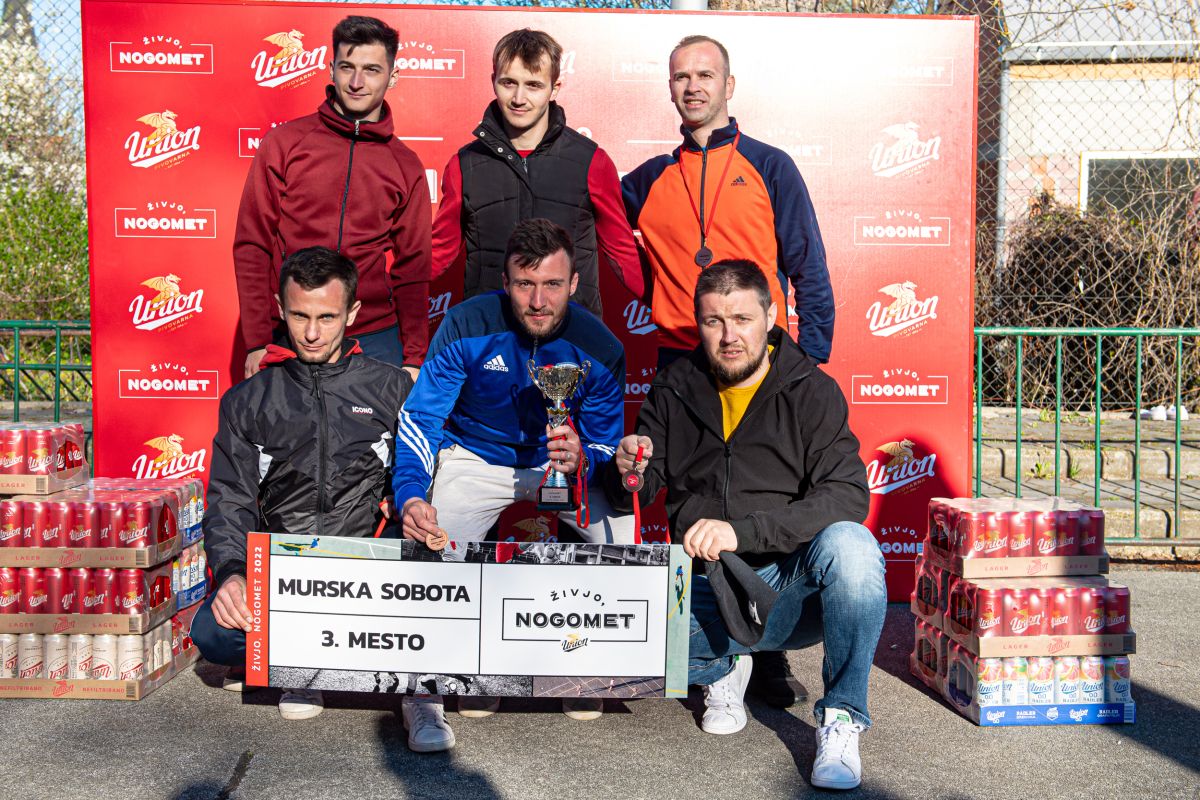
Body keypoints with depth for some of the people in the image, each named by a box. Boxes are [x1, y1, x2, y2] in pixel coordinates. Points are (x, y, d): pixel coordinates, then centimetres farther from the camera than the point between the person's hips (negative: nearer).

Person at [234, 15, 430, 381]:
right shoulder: (284, 142, 2)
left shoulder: (406, 166, 7)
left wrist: (414, 358, 2)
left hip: (376, 338, 1)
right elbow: (252, 246, 1)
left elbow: (412, 269, 8)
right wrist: (256, 341, -5)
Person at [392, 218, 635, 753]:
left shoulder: (598, 348, -15)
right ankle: (425, 696, -6)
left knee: (625, 539, -21)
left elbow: (606, 444, -8)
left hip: (566, 460, 2)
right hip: (476, 458, -1)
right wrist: (411, 495, -38)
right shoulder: (468, 327, -20)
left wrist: (581, 460, -34)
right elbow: (419, 418, -20)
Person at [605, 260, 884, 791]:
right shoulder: (674, 391, 5)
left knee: (849, 545, -34)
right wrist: (628, 474, -17)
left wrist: (742, 530, -29)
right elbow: (627, 499, 9)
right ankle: (722, 667, 9)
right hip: (705, 593, 3)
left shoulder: (811, 392, -5)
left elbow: (848, 496, -18)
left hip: (789, 586, -2)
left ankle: (840, 719, -14)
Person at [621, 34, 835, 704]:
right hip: (680, 365, 2)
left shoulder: (769, 168, 7)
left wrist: (811, 358, -4)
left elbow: (809, 270, 5)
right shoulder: (651, 180, 14)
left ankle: (768, 659, 7)